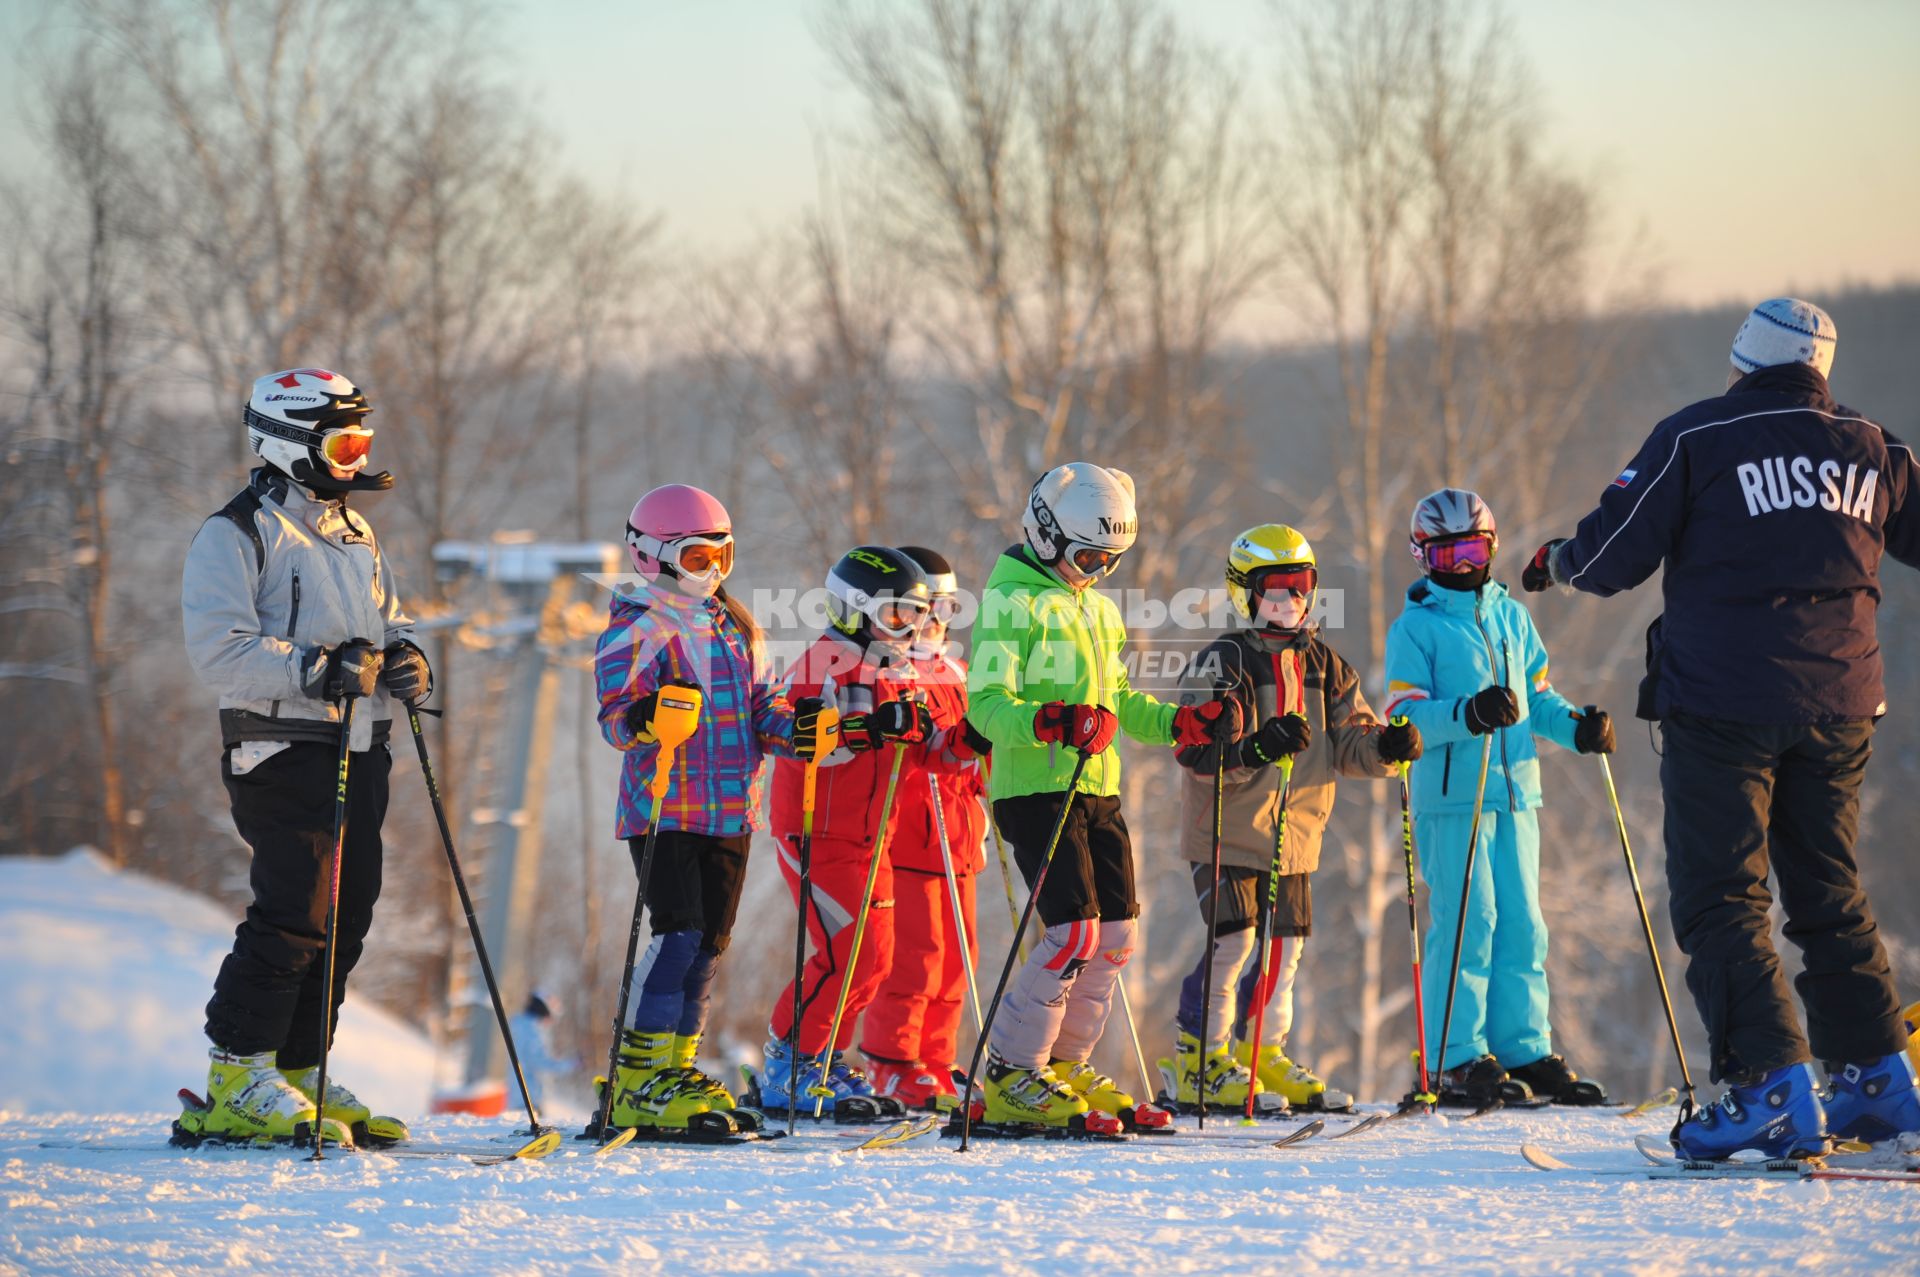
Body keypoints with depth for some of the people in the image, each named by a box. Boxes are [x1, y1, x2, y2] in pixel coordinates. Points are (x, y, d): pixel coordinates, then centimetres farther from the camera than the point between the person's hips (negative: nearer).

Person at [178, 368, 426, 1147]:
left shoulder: (357, 536, 20)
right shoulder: (238, 535, -6)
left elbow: (391, 626, 27)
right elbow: (219, 650, -15)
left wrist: (405, 662, 3)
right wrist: (319, 670, -22)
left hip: (360, 753, 8)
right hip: (283, 751, -8)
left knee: (347, 916, 6)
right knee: (294, 914, -14)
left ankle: (297, 1071, 14)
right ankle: (237, 1082, -9)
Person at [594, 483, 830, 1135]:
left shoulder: (736, 627, 17)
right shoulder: (637, 628, -5)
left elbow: (759, 704, 18)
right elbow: (615, 713, -14)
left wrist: (792, 726, -3)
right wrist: (640, 719, -37)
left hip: (730, 810, 7)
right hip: (664, 808, -7)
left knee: (710, 940, 9)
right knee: (679, 933, -15)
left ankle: (676, 1066, 19)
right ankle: (636, 1083, -12)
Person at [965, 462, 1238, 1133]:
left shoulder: (1097, 608, 20)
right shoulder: (1012, 601, -8)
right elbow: (986, 703, -17)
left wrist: (1183, 723, 13)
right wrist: (1050, 722, -34)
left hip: (1097, 791, 9)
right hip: (1036, 791, -9)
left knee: (1115, 935, 6)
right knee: (1075, 933, -16)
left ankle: (1064, 1066, 18)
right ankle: (1010, 1078, -8)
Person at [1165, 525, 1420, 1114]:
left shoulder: (1323, 664, 11)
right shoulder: (1223, 662, -10)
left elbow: (1347, 743, 8)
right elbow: (1196, 750, -20)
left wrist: (1386, 746, -14)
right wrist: (1255, 749, -37)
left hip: (1295, 836, 7)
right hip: (1228, 831, -6)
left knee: (1285, 946, 10)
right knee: (1234, 942, -12)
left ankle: (1264, 1053, 25)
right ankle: (1197, 1060, -2)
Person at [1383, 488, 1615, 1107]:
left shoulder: (1511, 616, 16)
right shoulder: (1414, 627, -1)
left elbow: (1537, 695, 22)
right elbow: (1406, 717, -10)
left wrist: (1577, 727, 3)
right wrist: (1468, 715, -25)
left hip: (1515, 793, 6)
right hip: (1451, 796, -6)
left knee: (1522, 923, 7)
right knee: (1468, 920, -9)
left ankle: (1525, 1050, 13)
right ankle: (1460, 1059, -5)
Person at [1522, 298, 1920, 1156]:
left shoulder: (1695, 438, -4)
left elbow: (1611, 558, -3)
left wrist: (1556, 560, 19)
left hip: (1723, 706, -5)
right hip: (1838, 707, 5)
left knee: (1721, 900, -4)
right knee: (1829, 894, 18)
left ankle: (1774, 1088, -16)